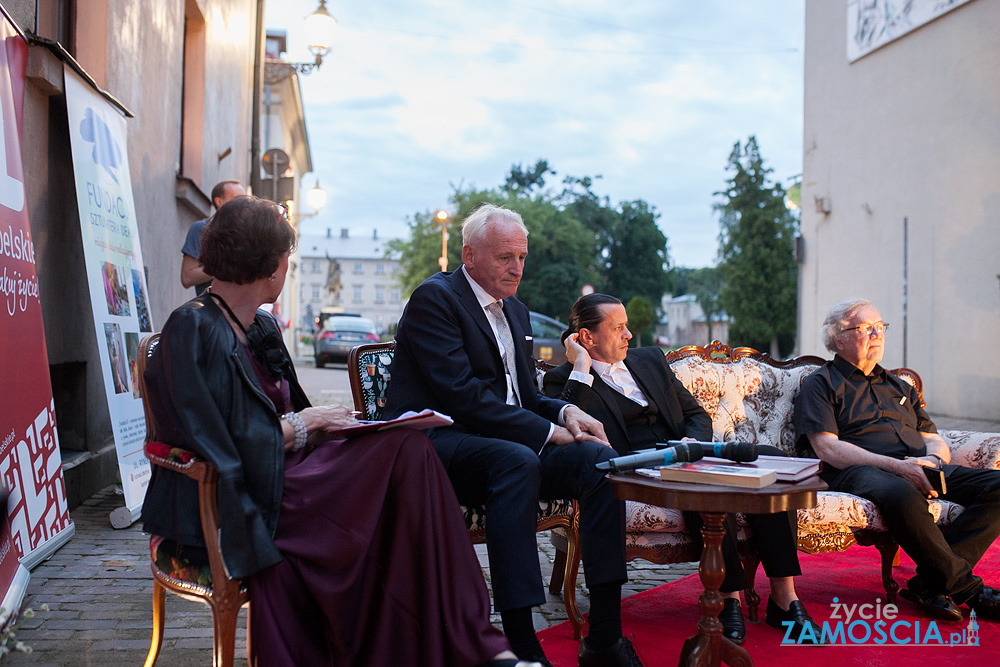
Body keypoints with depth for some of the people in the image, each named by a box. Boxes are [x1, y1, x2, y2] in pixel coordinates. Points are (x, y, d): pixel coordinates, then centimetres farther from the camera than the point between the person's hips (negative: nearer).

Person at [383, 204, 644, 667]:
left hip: (508, 446, 8)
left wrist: (565, 412, -3)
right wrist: (546, 432, -18)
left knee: (597, 457, -16)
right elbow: (461, 393, -18)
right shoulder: (434, 298, -6)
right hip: (438, 447, -8)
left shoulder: (515, 313, 21)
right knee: (517, 460, -37)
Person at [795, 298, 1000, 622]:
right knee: (902, 495, -40)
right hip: (860, 471, -6)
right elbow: (828, 449, -5)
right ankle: (966, 587, -22)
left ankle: (930, 583, -25)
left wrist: (933, 459, -4)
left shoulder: (899, 386, 31)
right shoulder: (820, 385, 10)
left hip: (921, 469, 7)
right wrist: (896, 466, -17)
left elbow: (935, 440, 23)